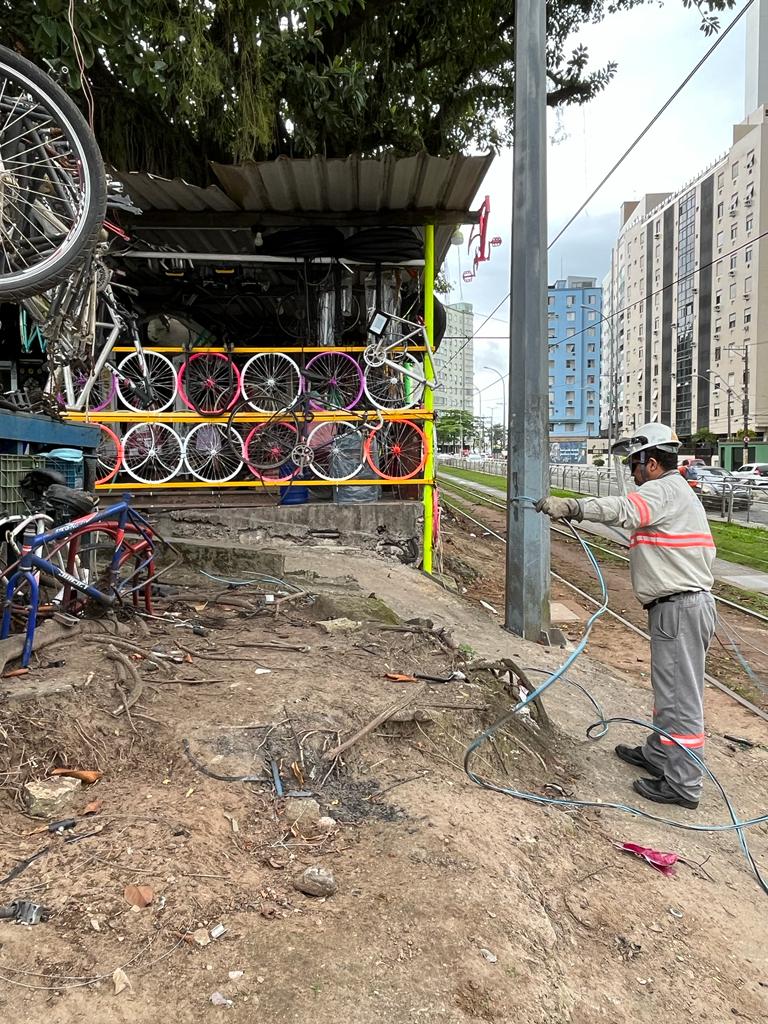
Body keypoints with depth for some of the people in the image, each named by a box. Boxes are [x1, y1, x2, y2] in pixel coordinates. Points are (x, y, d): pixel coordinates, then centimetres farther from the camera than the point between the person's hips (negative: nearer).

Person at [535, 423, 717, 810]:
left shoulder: (664, 490, -15)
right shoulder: (674, 491, 20)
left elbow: (624, 510, -35)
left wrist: (572, 507, -46)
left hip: (680, 607, -11)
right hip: (679, 606, 11)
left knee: (680, 694, -4)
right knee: (670, 688, 21)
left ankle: (683, 784, 5)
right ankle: (657, 754, 36)